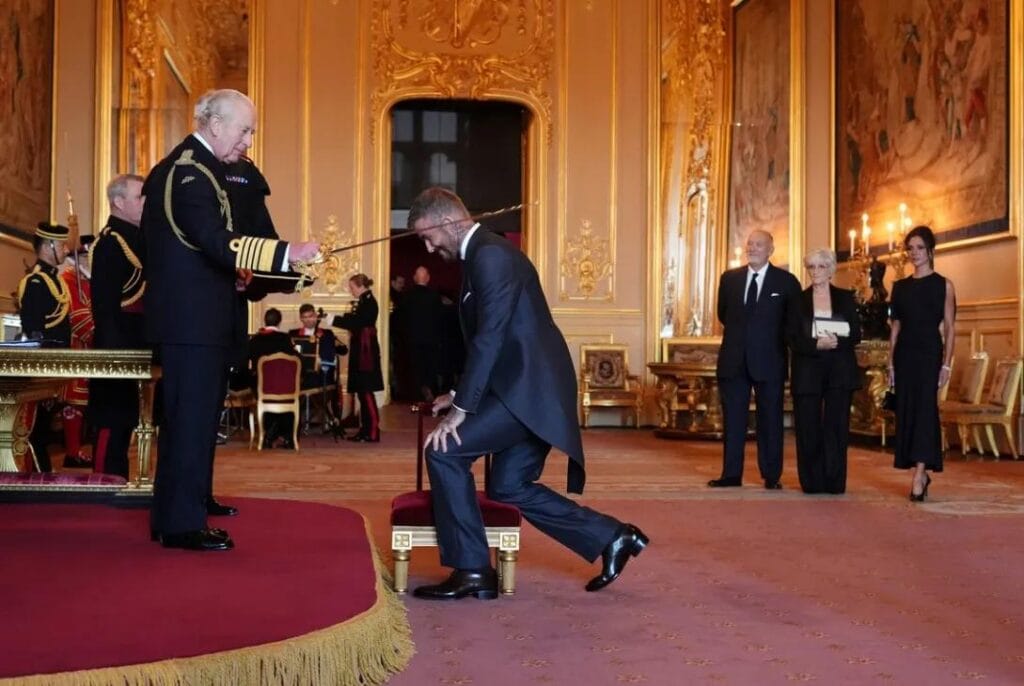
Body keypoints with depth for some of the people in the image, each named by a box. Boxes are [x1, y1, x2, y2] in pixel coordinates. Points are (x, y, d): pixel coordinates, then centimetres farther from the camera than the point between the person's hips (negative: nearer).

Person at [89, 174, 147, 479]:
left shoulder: (138, 238, 16)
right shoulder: (110, 242, -12)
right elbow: (104, 302, -19)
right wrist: (113, 348, -23)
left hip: (136, 347, 10)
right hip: (119, 348, -9)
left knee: (126, 417, 14)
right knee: (113, 418, -5)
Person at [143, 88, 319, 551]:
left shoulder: (177, 166, 16)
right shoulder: (191, 173, -17)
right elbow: (219, 242, -28)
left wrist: (229, 275, 11)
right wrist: (287, 252, -31)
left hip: (187, 315, 11)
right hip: (193, 318, -11)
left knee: (188, 415, 18)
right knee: (193, 416, -6)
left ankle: (181, 506, 31)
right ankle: (183, 524, 0)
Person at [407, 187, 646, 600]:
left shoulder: (490, 255, -15)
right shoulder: (481, 255, 17)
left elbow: (489, 337, -21)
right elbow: (484, 336, 23)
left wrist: (462, 408, -20)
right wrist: (461, 394, 18)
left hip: (529, 388, -11)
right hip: (528, 387, 11)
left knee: (444, 452, -12)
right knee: (508, 486, 14)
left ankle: (471, 570, -4)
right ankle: (612, 538, 18)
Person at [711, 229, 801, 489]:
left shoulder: (786, 282, -1)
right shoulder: (729, 278, 7)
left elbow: (793, 322, 6)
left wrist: (769, 339, 4)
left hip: (769, 361, -3)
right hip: (734, 360, 3)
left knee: (770, 420, 4)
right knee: (733, 419, 5)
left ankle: (771, 477, 11)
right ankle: (731, 475, 11)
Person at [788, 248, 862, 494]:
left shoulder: (846, 298, 10)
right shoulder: (798, 300, 8)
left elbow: (856, 335, 4)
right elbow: (793, 339, 0)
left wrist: (836, 341, -16)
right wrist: (817, 344, -18)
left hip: (839, 372, 0)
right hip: (808, 372, 0)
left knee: (837, 427, -5)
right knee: (808, 429, -2)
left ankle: (834, 482, 0)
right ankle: (812, 483, 5)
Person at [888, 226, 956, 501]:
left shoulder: (943, 285, 2)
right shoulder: (900, 286, 11)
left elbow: (949, 328, -1)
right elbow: (896, 327, 12)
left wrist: (947, 364, -9)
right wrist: (891, 363, 6)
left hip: (930, 353, -4)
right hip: (904, 354, 4)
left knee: (925, 408, -13)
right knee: (907, 411, 3)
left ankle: (918, 475, -20)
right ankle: (922, 473, 13)